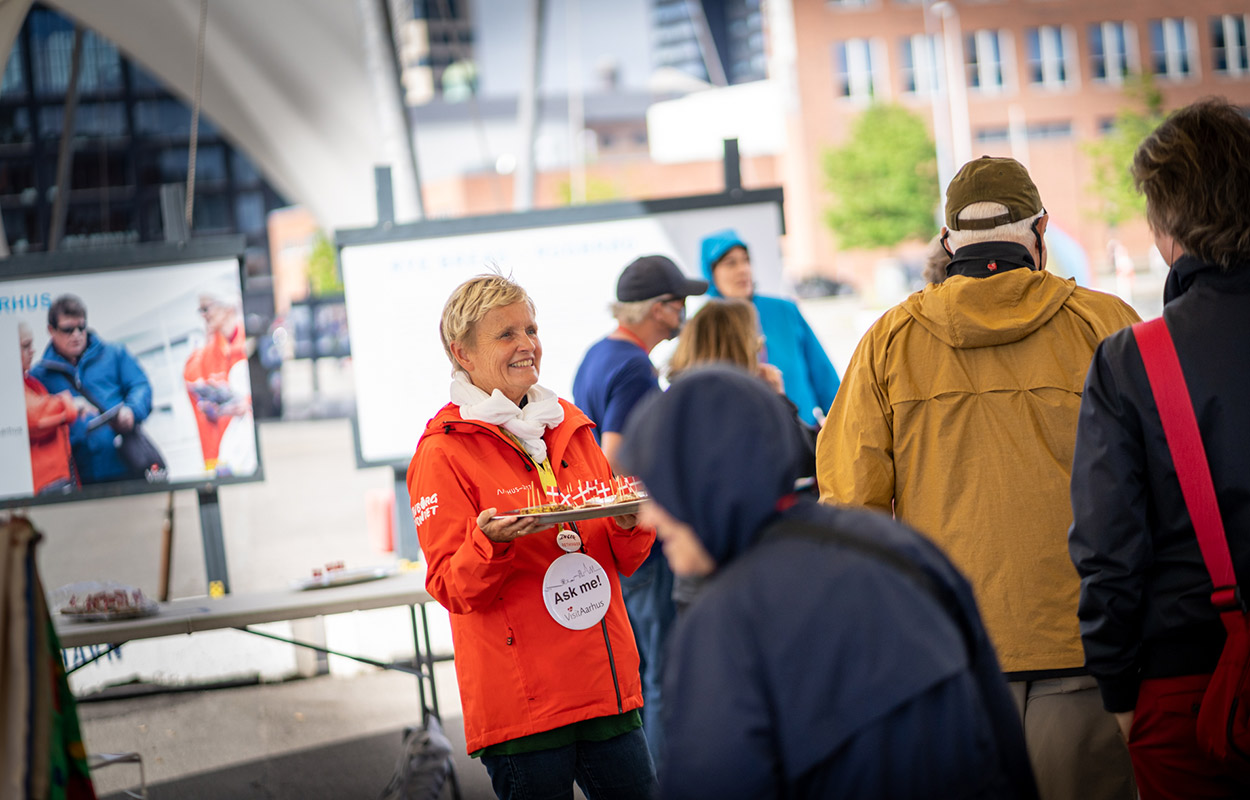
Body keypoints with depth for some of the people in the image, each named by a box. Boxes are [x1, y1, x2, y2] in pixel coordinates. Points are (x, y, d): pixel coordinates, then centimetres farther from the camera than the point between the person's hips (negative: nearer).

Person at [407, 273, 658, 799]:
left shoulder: (570, 428, 14)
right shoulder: (443, 453, -4)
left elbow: (624, 560, 17)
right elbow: (452, 588, -7)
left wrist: (632, 523, -5)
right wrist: (492, 543, -25)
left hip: (608, 686, 5)